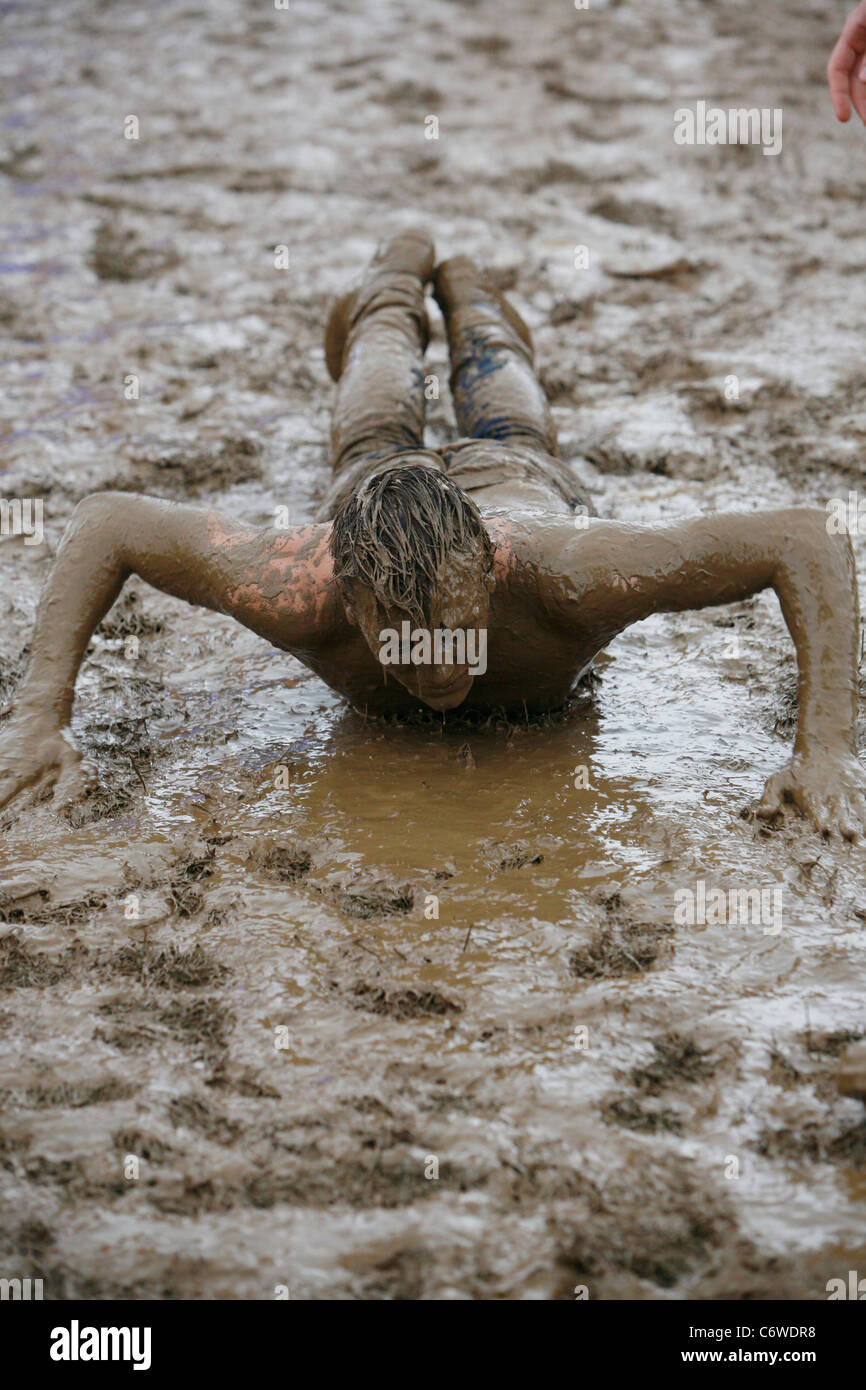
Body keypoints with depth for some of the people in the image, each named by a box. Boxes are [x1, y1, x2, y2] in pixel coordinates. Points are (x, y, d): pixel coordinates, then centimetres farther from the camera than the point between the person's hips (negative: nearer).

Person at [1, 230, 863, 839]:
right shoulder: (300, 589, -50)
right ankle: (395, 280, 66)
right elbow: (104, 522, -38)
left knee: (508, 433, 37)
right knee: (375, 435, 37)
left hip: (525, 487, 0)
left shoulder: (563, 573, -54)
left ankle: (466, 290, 67)